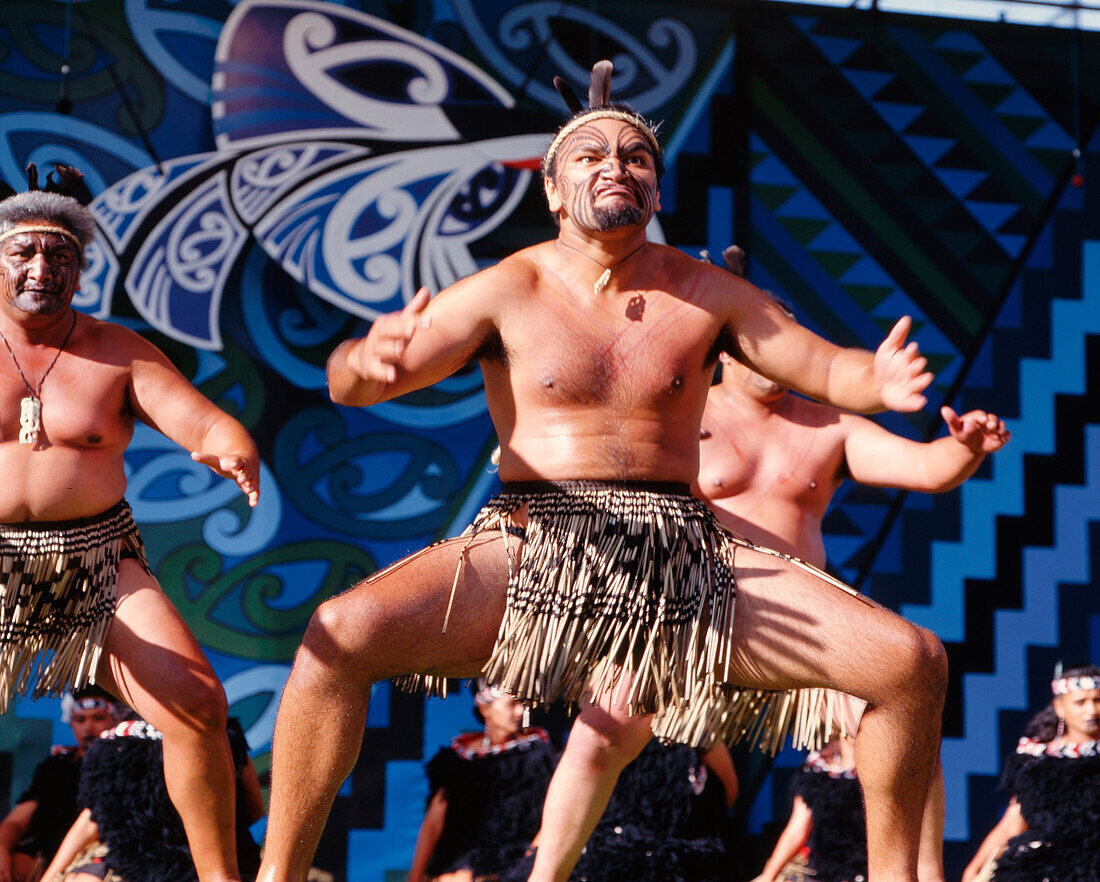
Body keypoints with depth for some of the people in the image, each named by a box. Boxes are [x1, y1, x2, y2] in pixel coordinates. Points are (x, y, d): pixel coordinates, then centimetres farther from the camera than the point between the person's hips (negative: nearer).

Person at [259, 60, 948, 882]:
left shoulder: (706, 295, 9)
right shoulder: (508, 291, 2)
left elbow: (825, 366, 11)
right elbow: (350, 383, -3)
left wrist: (879, 380, -15)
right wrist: (367, 359, -30)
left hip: (683, 556, 2)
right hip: (532, 543, -2)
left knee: (913, 661, -12)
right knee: (340, 634, -30)